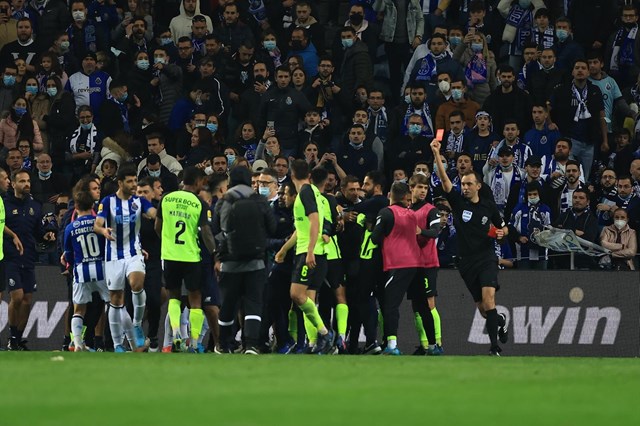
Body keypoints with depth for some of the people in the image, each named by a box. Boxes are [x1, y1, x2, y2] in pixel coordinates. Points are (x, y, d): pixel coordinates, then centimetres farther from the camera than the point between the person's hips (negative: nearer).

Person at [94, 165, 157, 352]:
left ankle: (137, 324, -9)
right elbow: (97, 224, -14)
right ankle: (117, 344, 14)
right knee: (116, 300, 4)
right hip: (114, 256, 0)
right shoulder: (108, 202, -3)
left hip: (134, 254, 0)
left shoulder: (139, 201, 2)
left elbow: (154, 213, -16)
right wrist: (103, 230, -38)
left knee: (137, 283, -29)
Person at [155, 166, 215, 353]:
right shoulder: (199, 204, -8)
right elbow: (206, 233, -11)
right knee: (195, 299, 8)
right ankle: (194, 343, 4)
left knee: (173, 295, 18)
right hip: (191, 256, -3)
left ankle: (175, 331, -5)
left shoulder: (166, 199, 3)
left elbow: (158, 227, 12)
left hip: (169, 255, 3)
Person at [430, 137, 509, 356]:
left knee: (488, 299, -22)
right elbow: (444, 179, -11)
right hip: (466, 261, 2)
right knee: (481, 308, 9)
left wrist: (501, 232, -8)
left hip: (486, 258, -2)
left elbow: (503, 227, 17)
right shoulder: (458, 202, 1)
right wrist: (436, 154, -21)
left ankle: (494, 346, -22)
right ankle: (500, 321, 43)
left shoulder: (489, 206, 2)